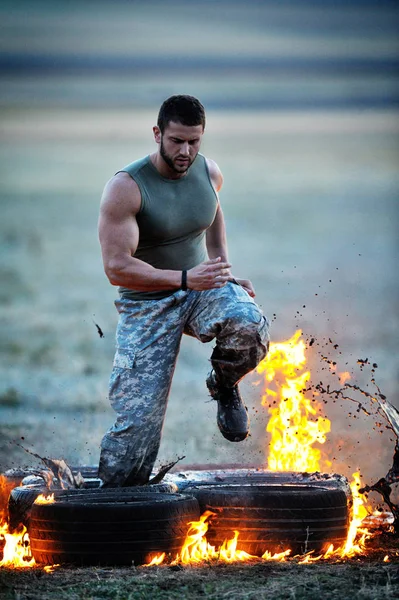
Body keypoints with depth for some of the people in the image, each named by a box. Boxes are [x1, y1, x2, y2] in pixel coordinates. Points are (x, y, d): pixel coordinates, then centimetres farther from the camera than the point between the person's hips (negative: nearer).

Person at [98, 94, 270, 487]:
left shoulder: (209, 172, -2)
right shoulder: (126, 188, -20)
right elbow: (117, 267, -23)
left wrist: (225, 274, 15)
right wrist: (184, 279, -30)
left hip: (201, 288, 4)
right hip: (147, 304, -4)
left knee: (248, 325, -32)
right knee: (137, 421, -11)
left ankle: (224, 385, 1)